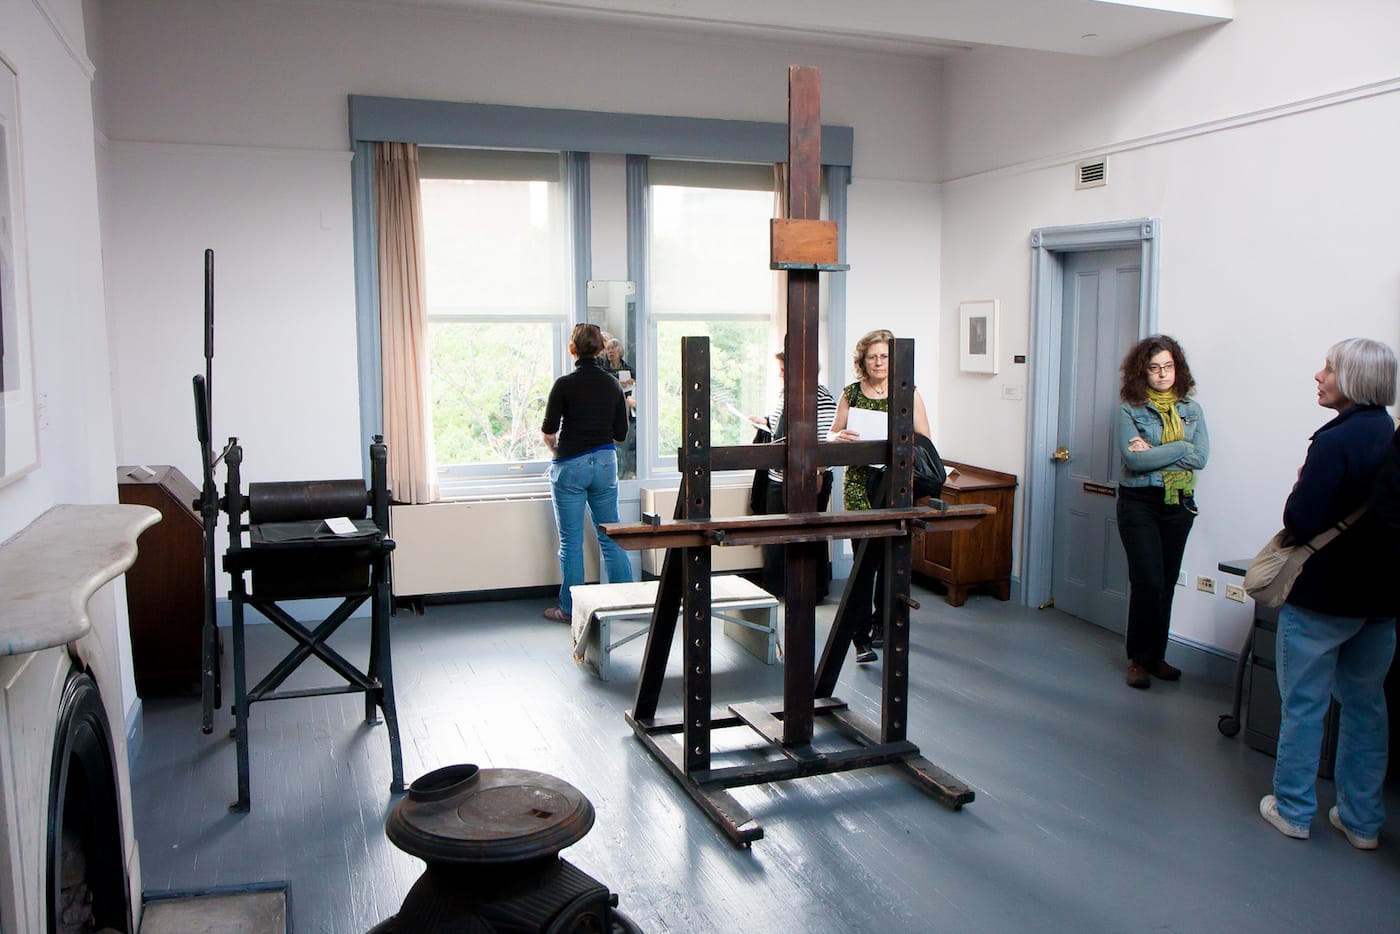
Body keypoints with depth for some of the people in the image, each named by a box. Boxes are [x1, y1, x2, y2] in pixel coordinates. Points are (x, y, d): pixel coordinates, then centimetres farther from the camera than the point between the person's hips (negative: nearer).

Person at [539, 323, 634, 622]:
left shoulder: (565, 384, -10)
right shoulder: (613, 385, 3)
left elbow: (548, 431, -6)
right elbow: (621, 433, 7)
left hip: (571, 465, -4)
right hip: (605, 463, 4)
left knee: (571, 542, 4)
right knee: (610, 536, 13)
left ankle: (570, 608, 12)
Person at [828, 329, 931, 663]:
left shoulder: (908, 394, 5)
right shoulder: (851, 394, 6)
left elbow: (925, 441, 2)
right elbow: (831, 437, 8)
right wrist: (841, 437, -15)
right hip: (860, 485, -1)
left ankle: (881, 622, 29)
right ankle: (862, 637, -5)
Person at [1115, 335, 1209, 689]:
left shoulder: (1191, 409, 7)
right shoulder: (1130, 409, -4)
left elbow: (1201, 458, -5)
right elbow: (1132, 459, -17)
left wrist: (1152, 452, -13)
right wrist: (1180, 449, -13)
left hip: (1179, 503, 4)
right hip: (1139, 502, -4)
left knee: (1167, 583, 9)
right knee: (1148, 581, -9)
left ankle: (1156, 656, 21)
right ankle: (1139, 659, 4)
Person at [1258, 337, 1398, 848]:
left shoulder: (1336, 441, -20)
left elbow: (1300, 522, -20)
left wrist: (1300, 489, -4)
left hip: (1322, 596, -7)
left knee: (1303, 704, 6)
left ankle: (1293, 809, 16)